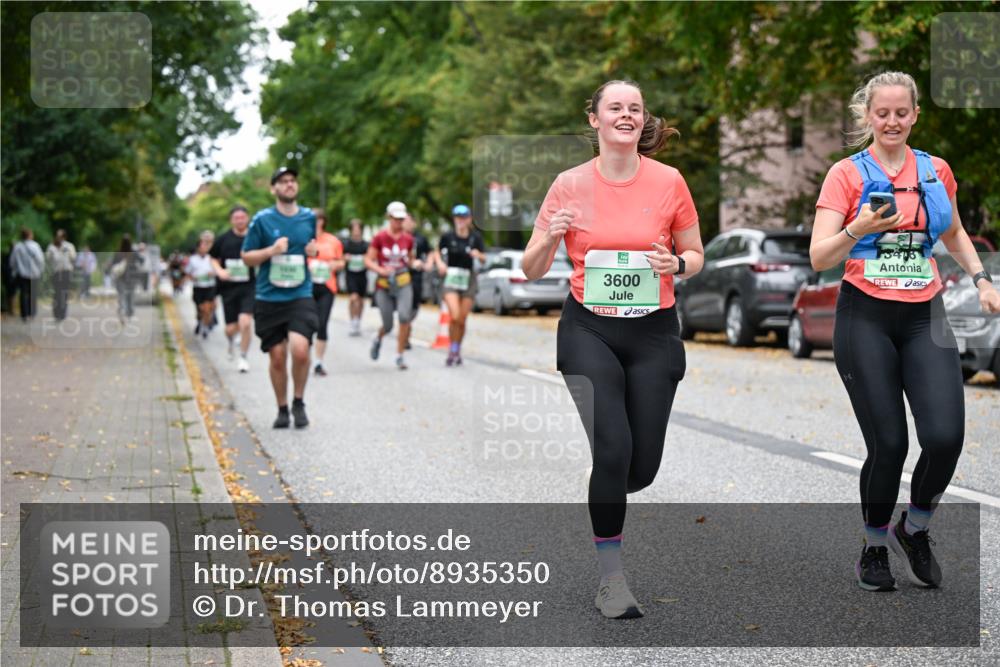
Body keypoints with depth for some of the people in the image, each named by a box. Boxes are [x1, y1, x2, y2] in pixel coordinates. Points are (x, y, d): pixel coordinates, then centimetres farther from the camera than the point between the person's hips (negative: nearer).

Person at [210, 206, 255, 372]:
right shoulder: (223, 239, 2)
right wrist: (220, 271, -5)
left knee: (245, 323, -17)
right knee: (231, 328, 5)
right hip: (229, 288, 1)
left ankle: (243, 357, 3)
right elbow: (213, 259, 13)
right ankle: (230, 339, 44)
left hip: (249, 287, -1)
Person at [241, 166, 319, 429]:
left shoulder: (309, 217, 7)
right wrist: (272, 250, -14)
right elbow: (247, 257, 2)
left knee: (300, 349, -19)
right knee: (277, 357, 3)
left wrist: (314, 251, 1)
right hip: (269, 299, -1)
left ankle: (299, 402, 3)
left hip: (301, 296, 1)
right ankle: (282, 409, 22)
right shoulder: (262, 219, -2)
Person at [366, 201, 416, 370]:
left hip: (403, 282, 2)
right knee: (387, 325, 2)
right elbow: (368, 260, -5)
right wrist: (381, 270, -19)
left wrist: (414, 263, 5)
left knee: (404, 316, -21)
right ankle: (378, 340, 40)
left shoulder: (408, 239, 5)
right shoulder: (380, 238, -4)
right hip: (384, 284, -2)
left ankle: (400, 355, -7)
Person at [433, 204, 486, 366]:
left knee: (462, 320, 6)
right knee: (454, 316, -18)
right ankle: (452, 350, -4)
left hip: (468, 280, 2)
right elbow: (437, 253, 10)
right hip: (451, 278, -2)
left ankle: (458, 351, 25)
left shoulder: (476, 237, -1)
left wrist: (478, 255, -23)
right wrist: (440, 263, -9)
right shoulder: (447, 237, -3)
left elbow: (484, 258, -2)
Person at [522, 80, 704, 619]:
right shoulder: (570, 184, -2)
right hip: (589, 328, -1)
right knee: (612, 447, -17)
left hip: (653, 331, 1)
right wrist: (549, 238, -18)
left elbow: (695, 256, 9)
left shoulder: (668, 181, -2)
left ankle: (600, 499, 38)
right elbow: (531, 271, 3)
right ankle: (611, 580, -3)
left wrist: (677, 264, -14)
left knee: (642, 465, 0)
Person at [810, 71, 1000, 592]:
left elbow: (955, 235, 27)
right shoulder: (847, 173, -2)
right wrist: (858, 229, -26)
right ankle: (874, 546, 18)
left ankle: (913, 530, 13)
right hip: (866, 318, -3)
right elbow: (819, 258, -8)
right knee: (888, 443, -7)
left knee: (945, 436, -14)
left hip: (923, 317, 3)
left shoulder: (937, 171, 10)